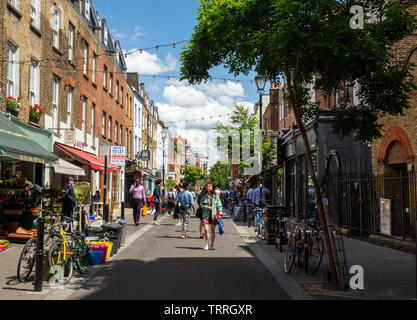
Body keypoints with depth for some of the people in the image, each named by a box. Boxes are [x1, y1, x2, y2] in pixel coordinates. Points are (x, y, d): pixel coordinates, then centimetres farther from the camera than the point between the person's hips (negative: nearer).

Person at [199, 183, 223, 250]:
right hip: (206, 214, 0)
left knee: (213, 230, 6)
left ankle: (212, 245, 17)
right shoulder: (204, 196, 4)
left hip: (214, 215, 0)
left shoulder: (216, 196, 2)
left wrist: (220, 213, -6)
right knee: (206, 229, -9)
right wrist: (206, 207, -11)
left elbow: (219, 205, 3)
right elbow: (201, 204, 7)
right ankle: (207, 244, 4)